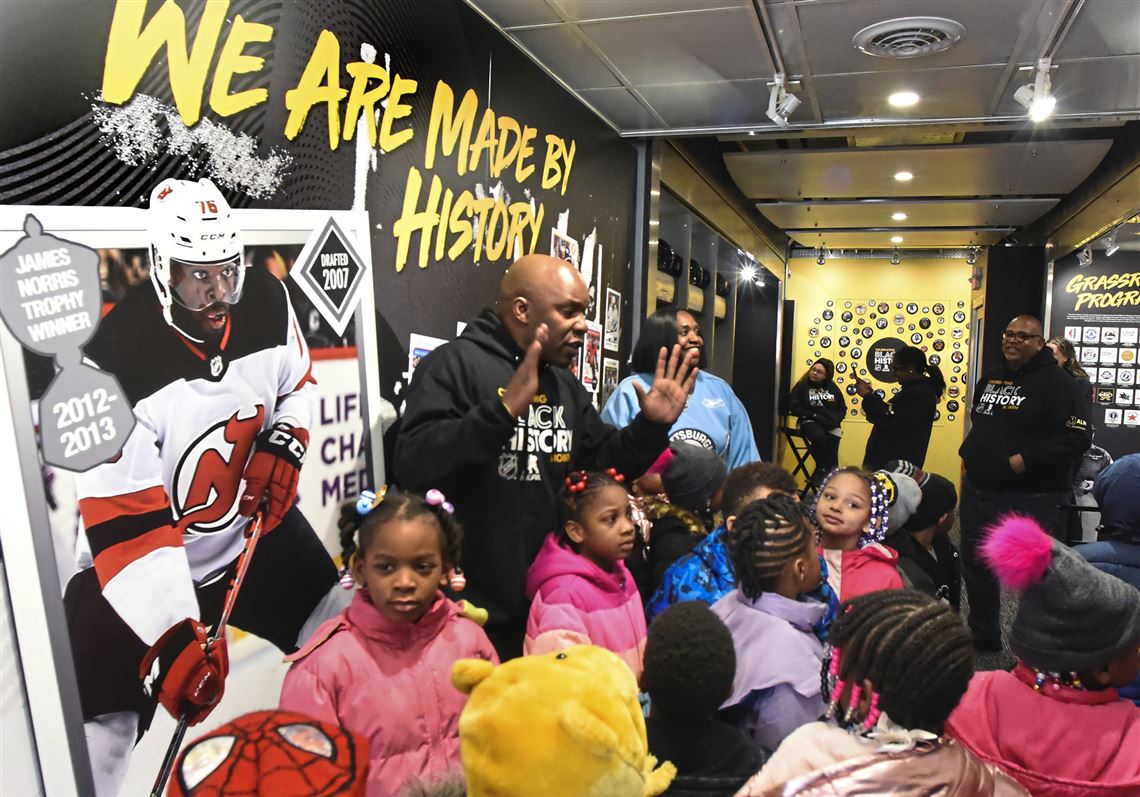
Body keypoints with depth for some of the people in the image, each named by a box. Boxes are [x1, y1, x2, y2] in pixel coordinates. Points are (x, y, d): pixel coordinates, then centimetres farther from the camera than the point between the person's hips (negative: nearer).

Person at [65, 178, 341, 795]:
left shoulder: (266, 302, -14)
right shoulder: (117, 358, -28)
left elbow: (297, 382, 8)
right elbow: (125, 526, -28)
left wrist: (284, 445, -11)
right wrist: (173, 637, -33)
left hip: (254, 528, 5)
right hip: (135, 571, -4)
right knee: (101, 734, -4)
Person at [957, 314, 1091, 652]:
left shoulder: (1055, 381, -10)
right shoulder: (991, 377, 13)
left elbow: (1076, 437, -18)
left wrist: (1026, 459, -22)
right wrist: (969, 453, 12)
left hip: (1032, 498, -7)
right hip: (978, 490, 8)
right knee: (975, 564, 18)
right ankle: (983, 634, 36)